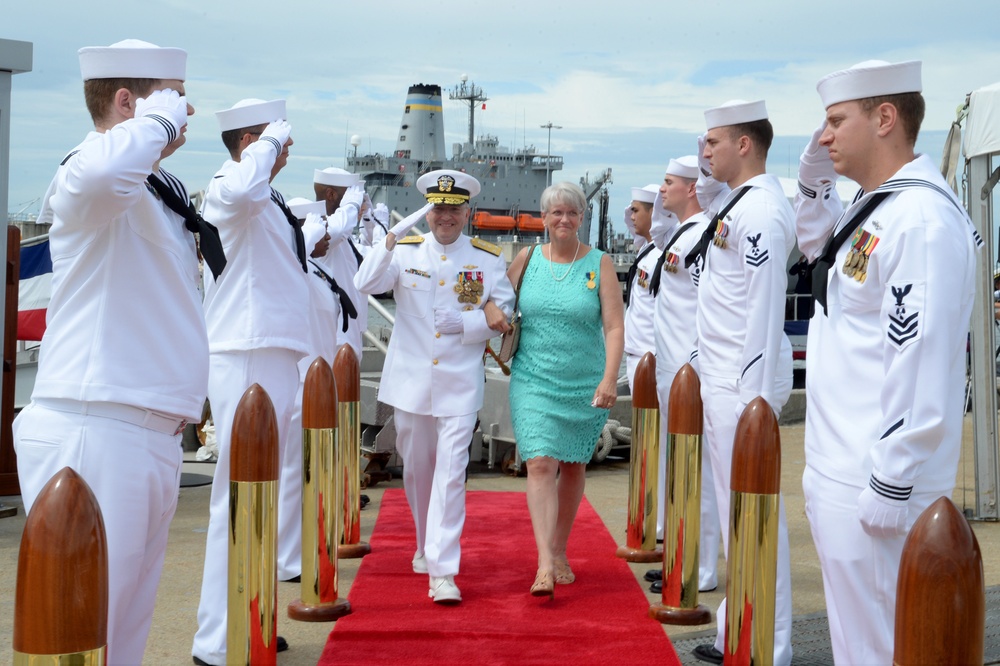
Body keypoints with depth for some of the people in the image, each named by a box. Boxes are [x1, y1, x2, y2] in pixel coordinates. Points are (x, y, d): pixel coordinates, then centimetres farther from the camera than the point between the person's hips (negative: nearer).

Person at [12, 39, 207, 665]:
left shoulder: (159, 193, 21)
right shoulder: (89, 177, -11)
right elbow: (102, 169, -37)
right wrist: (161, 118, -21)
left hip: (150, 434, 10)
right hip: (96, 431, -10)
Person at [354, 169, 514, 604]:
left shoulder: (488, 259, 2)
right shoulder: (405, 251, 3)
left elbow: (503, 316, 3)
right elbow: (365, 284, -13)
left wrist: (464, 324, -14)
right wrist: (392, 240, -25)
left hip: (460, 384, -2)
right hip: (411, 380, 2)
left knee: (451, 471, -10)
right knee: (417, 468, 16)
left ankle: (443, 571, -10)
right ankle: (426, 544, 39)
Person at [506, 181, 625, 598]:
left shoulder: (599, 264, -1)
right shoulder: (527, 259, 3)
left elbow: (614, 326, -6)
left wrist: (610, 379, -17)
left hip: (584, 385, 0)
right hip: (534, 380, 0)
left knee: (573, 466, 11)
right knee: (541, 463, -13)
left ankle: (560, 552, 29)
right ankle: (544, 565, -17)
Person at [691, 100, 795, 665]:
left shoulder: (760, 211, -16)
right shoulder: (741, 203, 15)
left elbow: (765, 309, -20)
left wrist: (756, 398, -20)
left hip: (744, 385, -10)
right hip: (727, 382, 10)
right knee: (738, 509, 15)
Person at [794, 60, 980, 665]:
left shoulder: (922, 219, -18)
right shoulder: (874, 209, 12)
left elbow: (922, 371, -23)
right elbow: (817, 246, 34)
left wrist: (889, 490, -22)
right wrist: (815, 176, 16)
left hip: (874, 486, -10)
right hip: (838, 475, 10)